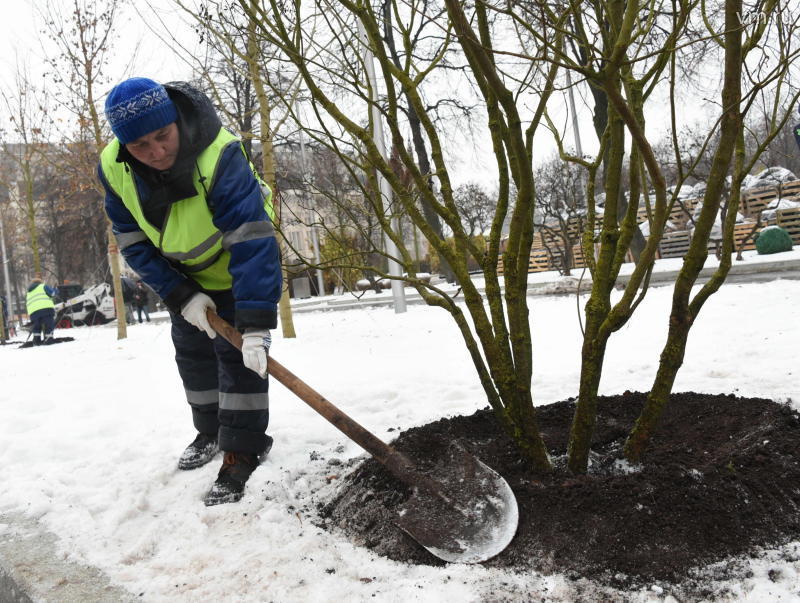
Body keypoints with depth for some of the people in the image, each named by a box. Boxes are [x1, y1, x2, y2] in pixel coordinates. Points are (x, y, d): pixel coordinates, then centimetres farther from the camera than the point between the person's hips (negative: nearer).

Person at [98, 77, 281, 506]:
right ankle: (211, 432, 34)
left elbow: (252, 242, -44)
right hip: (182, 273, 6)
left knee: (238, 353, -12)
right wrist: (180, 295, -22)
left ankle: (242, 452, -1)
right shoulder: (113, 168, -22)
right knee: (192, 352, 14)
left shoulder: (220, 156, -39)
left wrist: (256, 325, -49)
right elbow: (133, 242, -13)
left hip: (235, 269, -5)